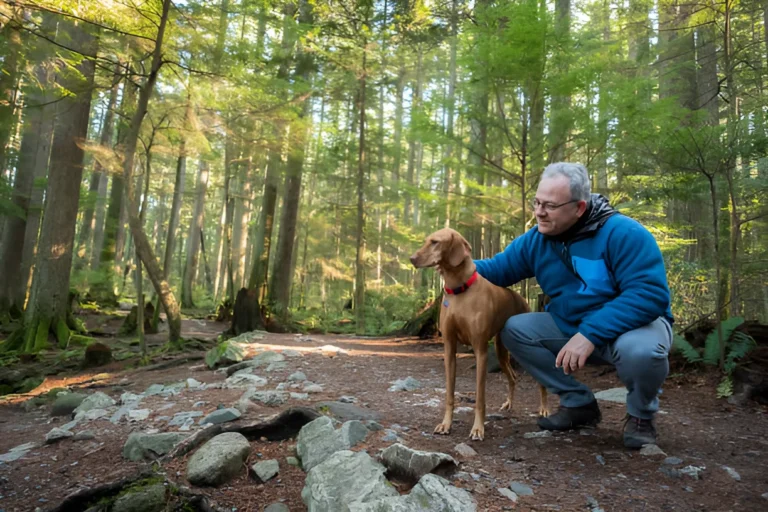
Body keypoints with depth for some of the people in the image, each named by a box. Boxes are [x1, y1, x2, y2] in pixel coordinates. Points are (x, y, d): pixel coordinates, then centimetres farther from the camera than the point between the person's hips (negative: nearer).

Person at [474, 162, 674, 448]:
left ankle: (641, 414, -2)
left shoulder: (622, 232, -25)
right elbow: (498, 269, 3)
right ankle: (579, 403, 5)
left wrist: (590, 335, -38)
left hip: (634, 325, -6)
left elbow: (650, 294, -32)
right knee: (514, 330, -8)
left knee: (639, 350, -40)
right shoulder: (535, 239, -6)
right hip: (570, 327, 6)